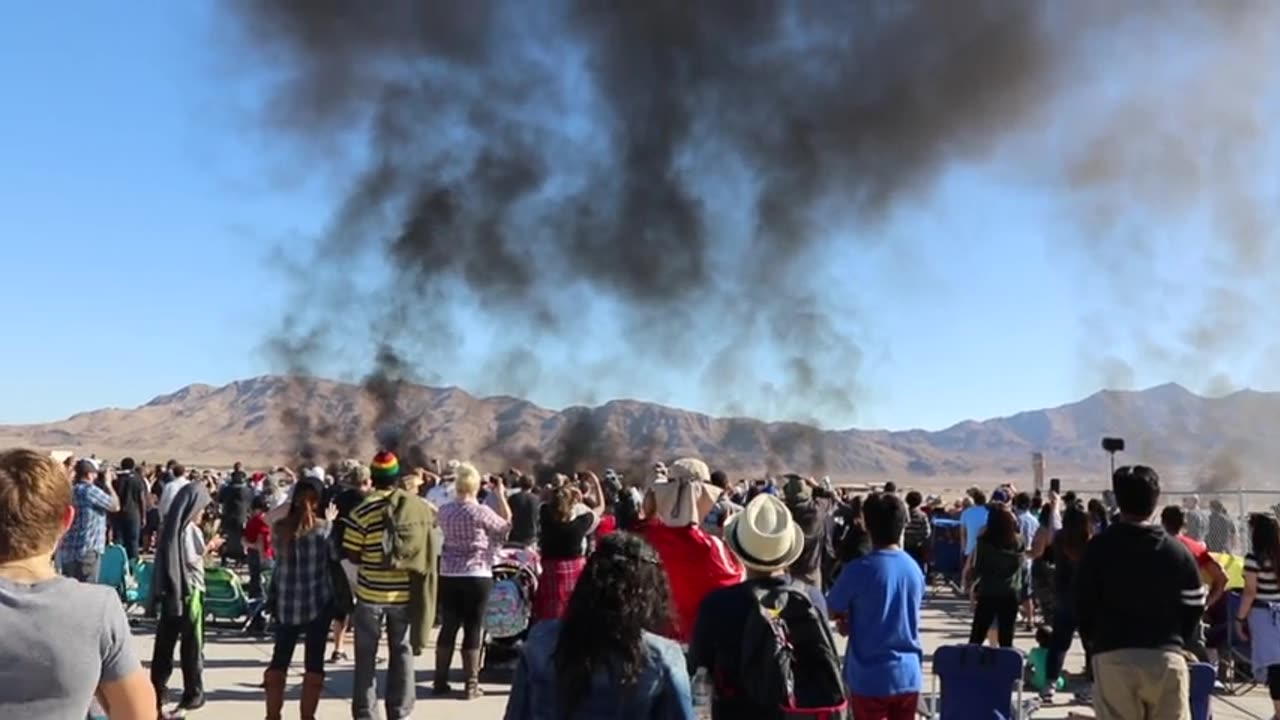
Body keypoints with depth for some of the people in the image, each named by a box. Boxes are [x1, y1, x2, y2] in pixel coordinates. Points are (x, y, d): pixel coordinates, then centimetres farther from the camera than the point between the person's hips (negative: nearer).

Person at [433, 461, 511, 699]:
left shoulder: (445, 510, 2)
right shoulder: (481, 512, -13)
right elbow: (507, 525, 2)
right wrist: (501, 494, 5)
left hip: (448, 575, 5)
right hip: (477, 576, -5)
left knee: (449, 627, 12)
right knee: (473, 629, 2)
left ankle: (440, 681, 18)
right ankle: (471, 685, 7)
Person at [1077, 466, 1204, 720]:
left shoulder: (1100, 547, -1)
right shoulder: (1178, 551, 4)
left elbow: (1083, 603, 0)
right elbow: (1194, 608, 7)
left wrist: (1093, 639, 17)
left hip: (1113, 657, -1)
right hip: (1167, 658, 2)